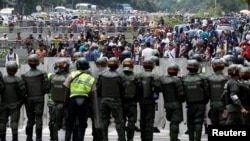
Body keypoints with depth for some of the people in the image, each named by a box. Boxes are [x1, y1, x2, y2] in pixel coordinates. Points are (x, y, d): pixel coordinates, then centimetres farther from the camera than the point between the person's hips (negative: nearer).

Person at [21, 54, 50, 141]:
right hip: (39, 99, -2)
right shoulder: (42, 74, -7)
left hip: (28, 99, 2)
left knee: (30, 119, 11)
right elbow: (46, 87, -8)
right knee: (38, 118, 2)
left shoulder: (24, 75, -3)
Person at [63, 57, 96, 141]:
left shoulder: (72, 75, 2)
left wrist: (65, 101, 11)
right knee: (82, 124, 7)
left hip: (73, 100, -1)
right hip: (85, 101, 1)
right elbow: (92, 93, 2)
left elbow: (67, 89, 2)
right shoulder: (91, 78, 7)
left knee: (69, 123, 11)